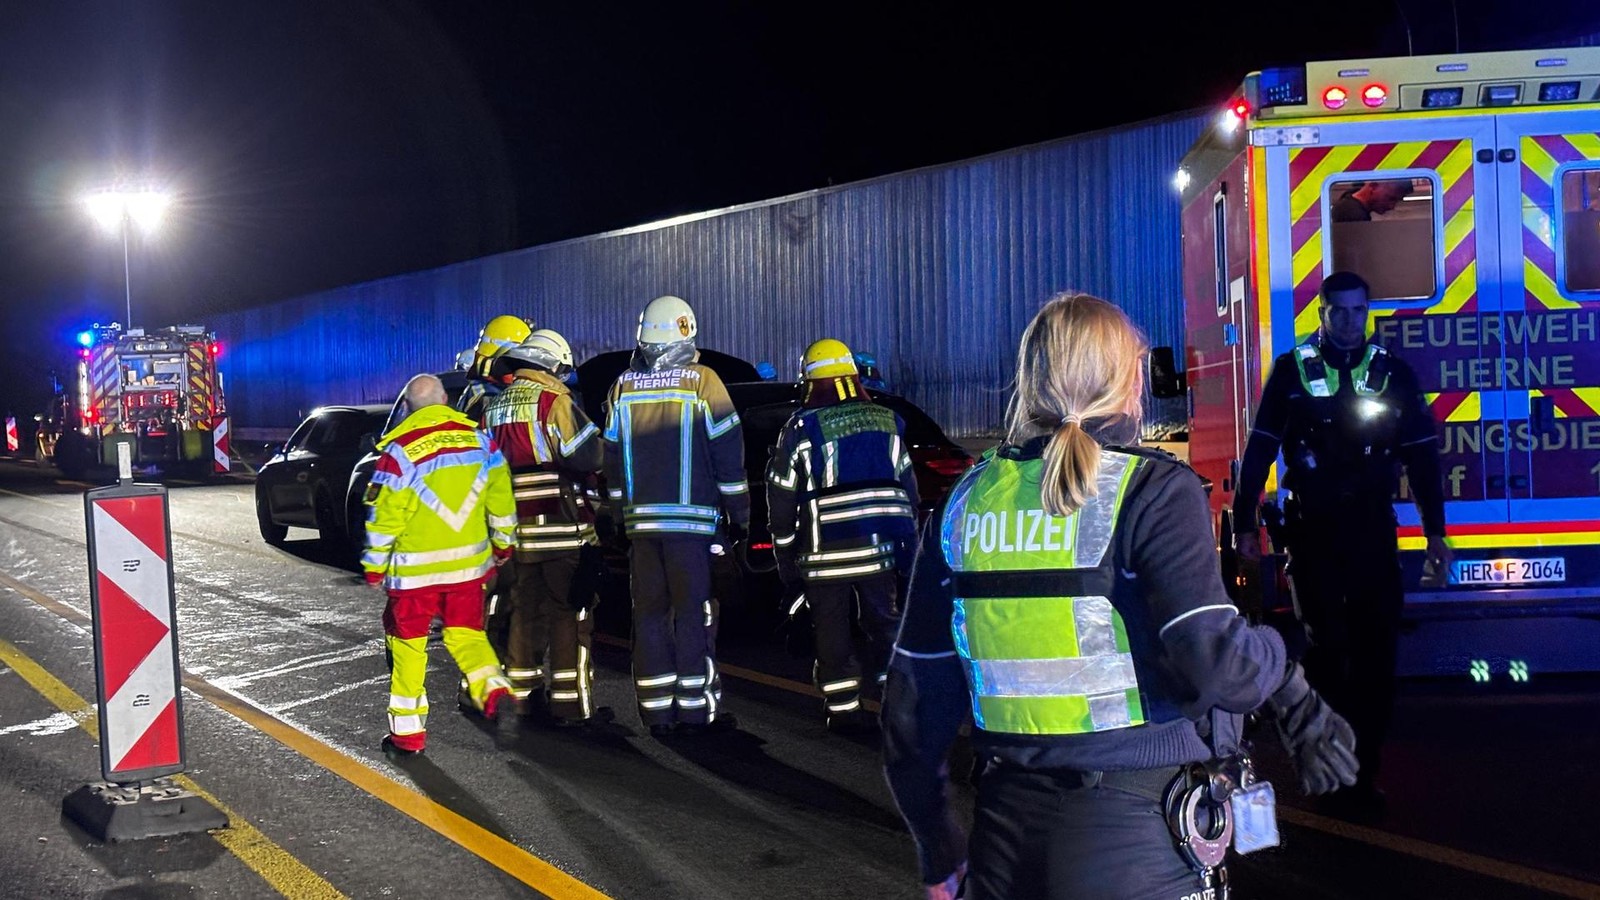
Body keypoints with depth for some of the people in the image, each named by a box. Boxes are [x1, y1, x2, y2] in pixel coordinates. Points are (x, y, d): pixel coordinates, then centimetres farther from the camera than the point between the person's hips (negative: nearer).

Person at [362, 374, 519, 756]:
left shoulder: (400, 450, -12)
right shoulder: (478, 439, 1)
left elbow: (384, 515, -10)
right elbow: (500, 497, 5)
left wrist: (373, 566, 1)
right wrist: (503, 543, 19)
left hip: (415, 567, -4)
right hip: (469, 562, 4)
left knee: (408, 643, 8)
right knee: (465, 632, 18)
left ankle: (407, 731, 11)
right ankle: (493, 688, -7)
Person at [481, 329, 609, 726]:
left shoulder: (494, 408, 12)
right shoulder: (554, 402, -11)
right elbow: (587, 458, -17)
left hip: (516, 528, 7)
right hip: (562, 530, -7)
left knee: (525, 613, 16)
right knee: (569, 616, -2)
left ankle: (524, 693, 22)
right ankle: (570, 702, -2)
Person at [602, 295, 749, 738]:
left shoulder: (623, 387, 7)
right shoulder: (702, 382, -5)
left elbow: (612, 458, 13)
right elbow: (728, 453, -4)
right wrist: (739, 514, 3)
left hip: (641, 518, 4)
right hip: (691, 518, -4)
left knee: (649, 614, 8)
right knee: (694, 613, 0)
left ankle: (657, 711, 10)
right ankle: (695, 709, 1)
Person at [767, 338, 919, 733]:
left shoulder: (800, 429, -3)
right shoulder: (886, 422, 9)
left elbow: (781, 499, -2)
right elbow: (908, 487, 13)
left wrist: (785, 555, 6)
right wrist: (908, 539, 21)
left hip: (826, 553, -3)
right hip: (881, 548, 3)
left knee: (833, 631, 4)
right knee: (886, 626, 12)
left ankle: (843, 709, 6)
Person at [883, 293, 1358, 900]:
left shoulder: (966, 500, 5)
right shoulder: (1152, 491, -10)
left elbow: (913, 696, 8)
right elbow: (1214, 663, -22)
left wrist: (937, 851, 18)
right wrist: (1283, 677, 0)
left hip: (1007, 837, 4)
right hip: (1135, 843, -4)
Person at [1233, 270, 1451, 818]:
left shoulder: (1392, 373, 7)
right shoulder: (1293, 371, 3)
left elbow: (1421, 455, 9)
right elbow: (1259, 449, 2)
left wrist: (1435, 530, 6)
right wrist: (1245, 522, -3)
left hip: (1373, 528, 2)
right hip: (1311, 529, -2)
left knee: (1375, 650, 2)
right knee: (1326, 647, 1)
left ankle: (1364, 768, 11)